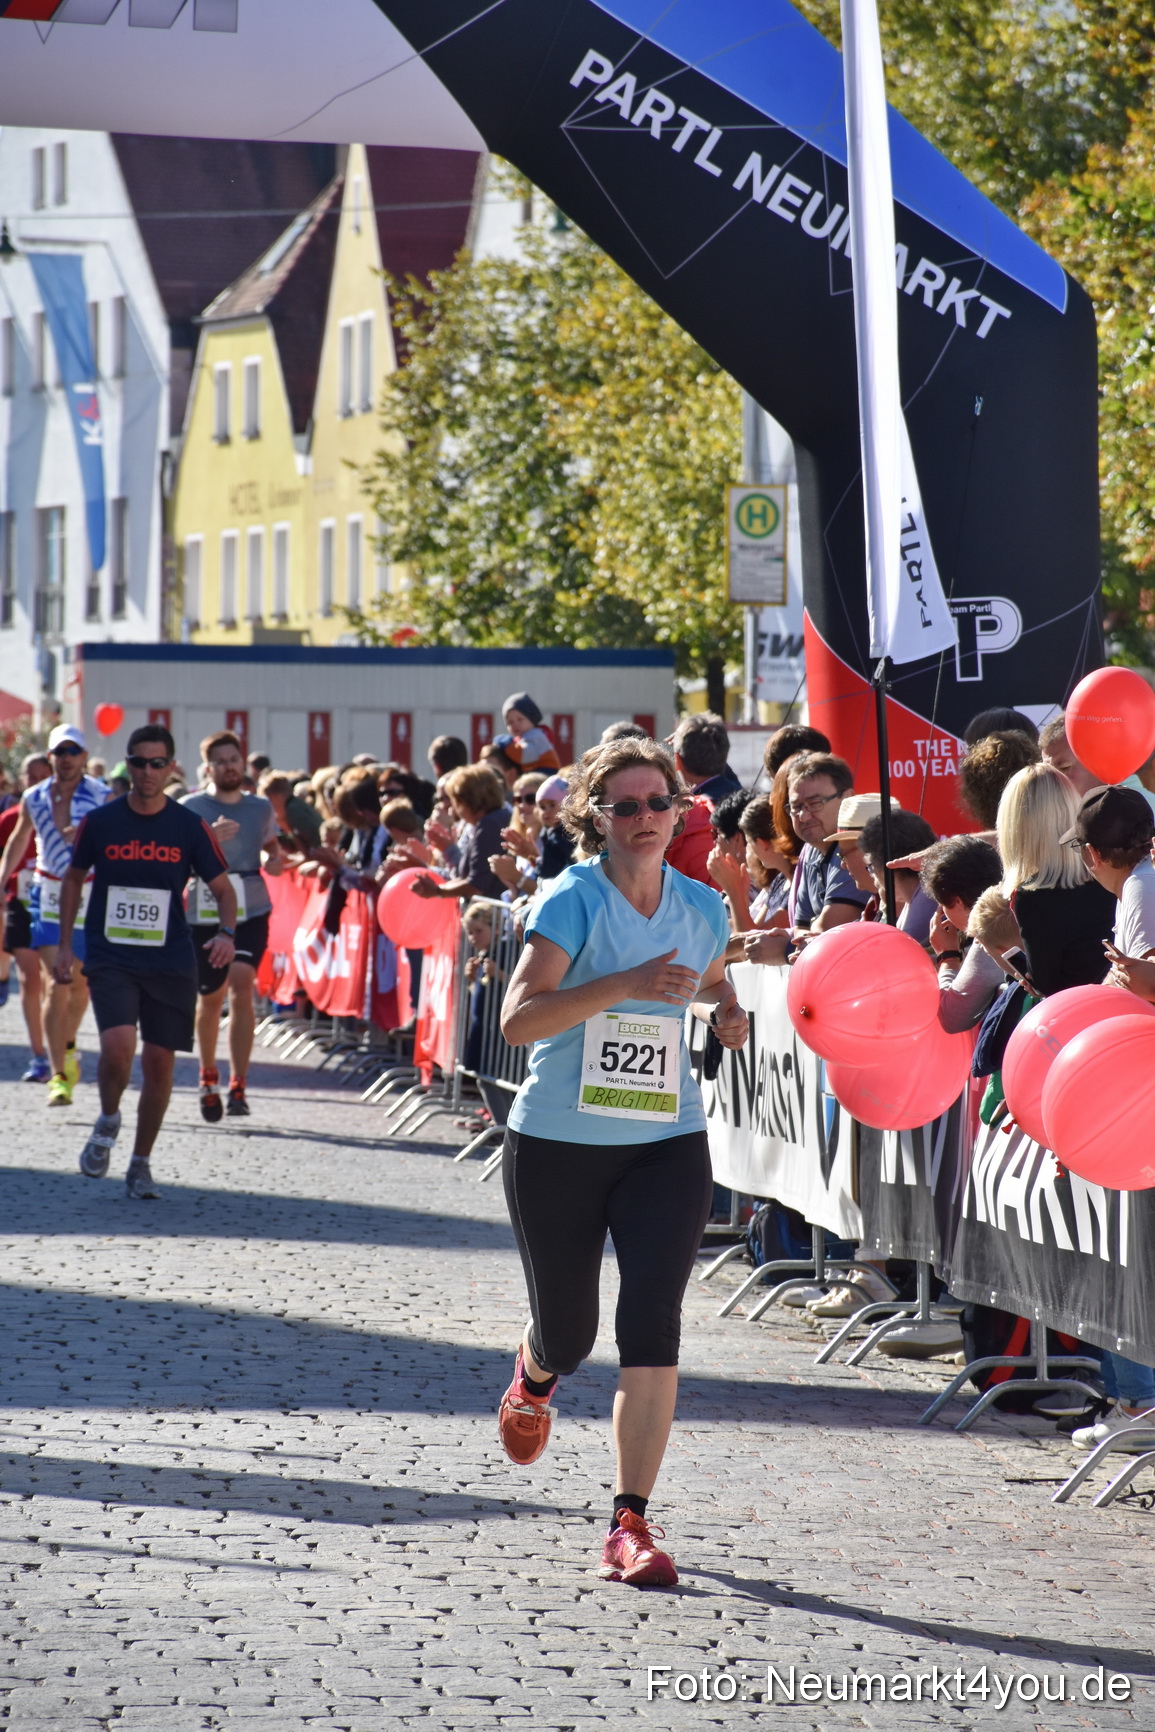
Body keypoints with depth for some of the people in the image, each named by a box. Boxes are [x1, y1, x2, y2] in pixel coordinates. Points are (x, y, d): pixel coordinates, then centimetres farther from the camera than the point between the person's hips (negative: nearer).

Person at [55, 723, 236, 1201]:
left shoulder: (190, 827, -1)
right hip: (110, 960, -1)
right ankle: (108, 1122, 9)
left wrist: (226, 933, -14)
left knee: (159, 1062, 2)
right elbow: (74, 878, 14)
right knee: (118, 1046, -21)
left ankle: (141, 1163, 20)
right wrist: (64, 943, 10)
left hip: (170, 963, 1)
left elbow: (223, 889, 5)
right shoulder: (100, 822, 0)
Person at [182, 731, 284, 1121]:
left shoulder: (261, 808, 9)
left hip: (252, 911, 1)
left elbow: (272, 846, 24)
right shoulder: (190, 808, -1)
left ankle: (238, 1086, -17)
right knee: (210, 998, 10)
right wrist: (208, 839, -27)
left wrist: (275, 860, 1)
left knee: (242, 985, -18)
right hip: (204, 913, -1)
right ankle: (209, 1076, 35)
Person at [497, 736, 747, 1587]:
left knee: (652, 1327, -14)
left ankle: (632, 1524, -11)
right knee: (568, 1334, 13)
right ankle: (534, 1375, 53)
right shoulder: (573, 900, -11)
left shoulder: (702, 907, 4)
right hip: (559, 1143, -2)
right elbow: (519, 1017, -22)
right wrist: (625, 985, -31)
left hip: (667, 1144, 2)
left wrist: (724, 1013, 3)